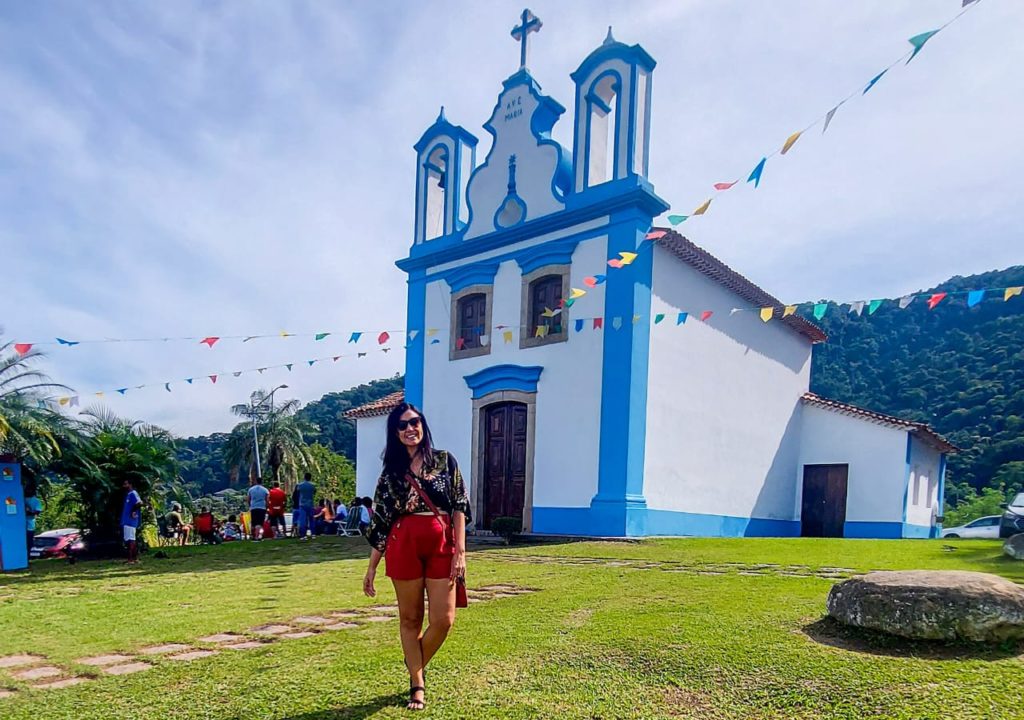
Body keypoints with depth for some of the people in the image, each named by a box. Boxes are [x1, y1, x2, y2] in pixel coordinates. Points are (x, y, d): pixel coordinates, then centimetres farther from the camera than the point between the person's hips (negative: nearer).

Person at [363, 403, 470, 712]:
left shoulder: (445, 461, 4)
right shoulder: (391, 471, 7)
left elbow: (459, 506, 1)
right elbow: (381, 522, 8)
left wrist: (460, 550, -8)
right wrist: (371, 568, 7)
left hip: (442, 546, 0)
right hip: (404, 547, 1)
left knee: (443, 620, -2)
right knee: (410, 618, 8)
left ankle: (416, 667, 27)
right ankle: (418, 685, 25)